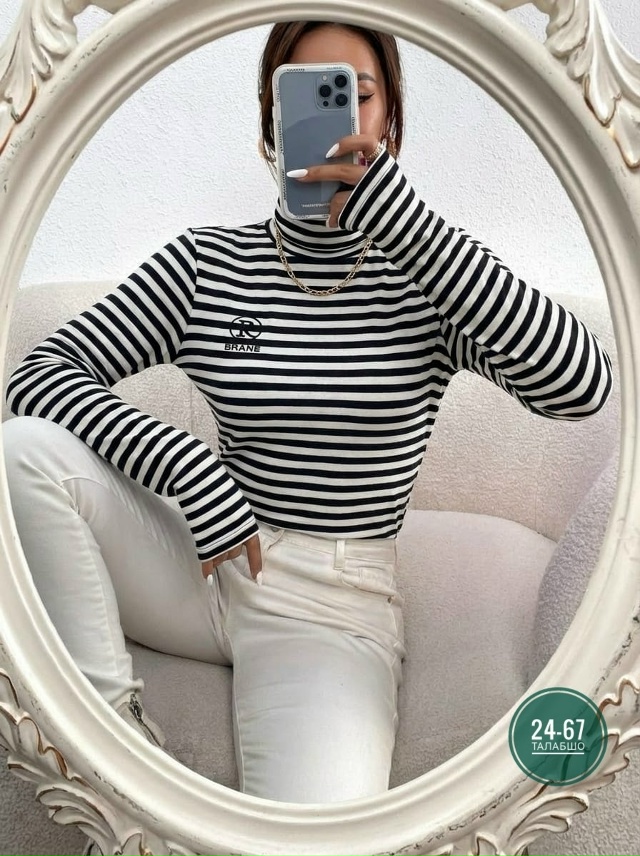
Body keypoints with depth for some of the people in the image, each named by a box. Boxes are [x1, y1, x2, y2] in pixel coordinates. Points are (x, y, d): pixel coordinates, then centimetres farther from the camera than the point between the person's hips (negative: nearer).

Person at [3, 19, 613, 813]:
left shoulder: (426, 272, -4)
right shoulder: (207, 263, 0)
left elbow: (581, 386, -22)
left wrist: (395, 211, -29)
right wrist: (188, 466, -22)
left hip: (334, 607, -2)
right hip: (204, 565, 3)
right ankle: (115, 722, -6)